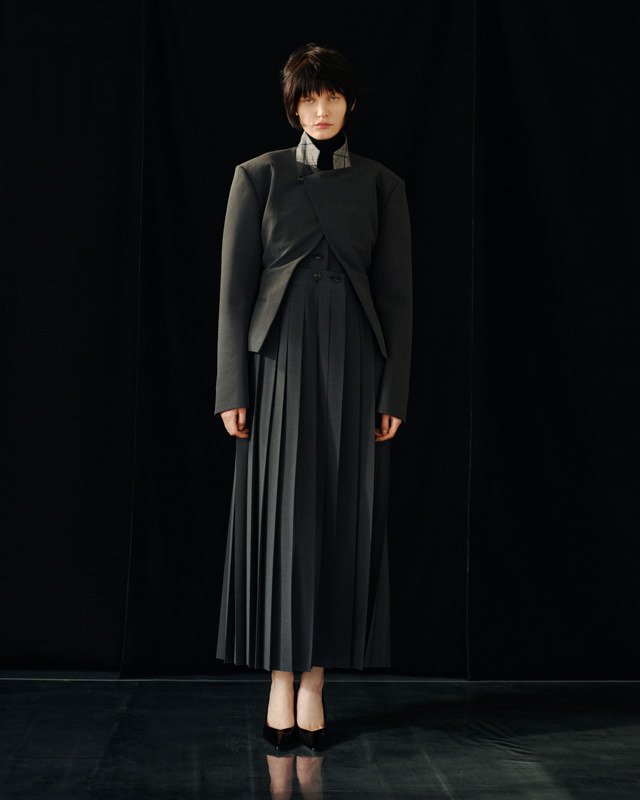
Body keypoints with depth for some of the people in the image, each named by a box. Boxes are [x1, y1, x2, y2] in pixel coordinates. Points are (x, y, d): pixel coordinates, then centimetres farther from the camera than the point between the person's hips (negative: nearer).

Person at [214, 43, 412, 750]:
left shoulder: (382, 186, 9)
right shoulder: (258, 177, 5)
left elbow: (396, 294, 6)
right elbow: (235, 288, 1)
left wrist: (394, 393, 0)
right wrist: (233, 389, -5)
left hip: (352, 366, 2)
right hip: (282, 361, -1)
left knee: (342, 519, 2)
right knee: (281, 518, -1)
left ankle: (314, 683, 12)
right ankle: (280, 684, 9)